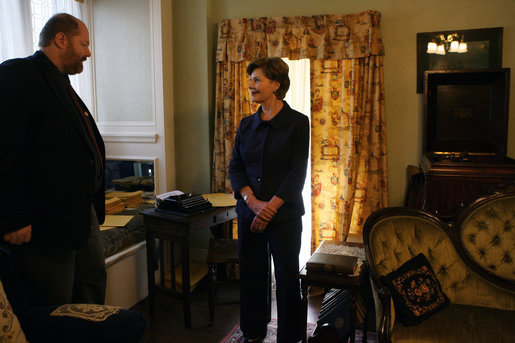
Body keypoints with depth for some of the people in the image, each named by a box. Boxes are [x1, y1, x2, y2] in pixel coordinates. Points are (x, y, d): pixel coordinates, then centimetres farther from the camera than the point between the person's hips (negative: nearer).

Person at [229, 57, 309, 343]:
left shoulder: (297, 122, -5)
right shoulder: (246, 124, 8)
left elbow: (297, 172, -10)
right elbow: (235, 167, 4)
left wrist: (270, 208, -16)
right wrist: (252, 201, -12)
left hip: (284, 214, -4)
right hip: (248, 212, 4)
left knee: (286, 276, 4)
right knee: (251, 274, 11)